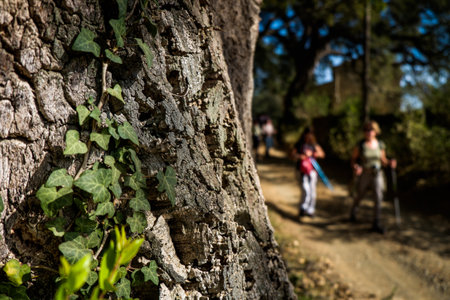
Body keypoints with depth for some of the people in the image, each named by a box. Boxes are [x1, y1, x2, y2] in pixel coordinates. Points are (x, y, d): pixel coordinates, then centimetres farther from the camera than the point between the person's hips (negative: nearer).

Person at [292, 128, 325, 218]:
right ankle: (303, 209, -1)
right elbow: (293, 154, 3)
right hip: (301, 170, -2)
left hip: (312, 169, 2)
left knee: (312, 190, 3)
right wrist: (300, 156, -15)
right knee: (305, 190, -14)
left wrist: (312, 154, -9)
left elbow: (322, 154, 5)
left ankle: (310, 210, 15)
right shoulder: (299, 144, 6)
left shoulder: (314, 144, 9)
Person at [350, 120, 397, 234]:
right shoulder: (360, 145, -10)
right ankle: (353, 212, 47)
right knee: (359, 196, 15)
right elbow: (353, 159, -1)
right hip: (363, 174, -2)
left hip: (377, 174, 2)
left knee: (378, 197, -9)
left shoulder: (380, 145, -1)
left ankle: (376, 224, -1)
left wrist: (390, 162, -12)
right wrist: (355, 167, -21)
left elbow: (383, 161, 8)